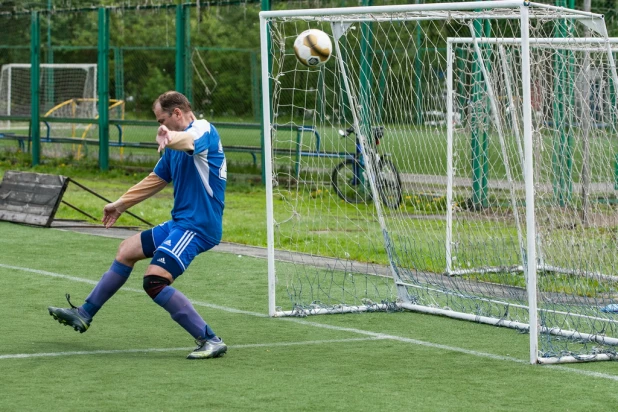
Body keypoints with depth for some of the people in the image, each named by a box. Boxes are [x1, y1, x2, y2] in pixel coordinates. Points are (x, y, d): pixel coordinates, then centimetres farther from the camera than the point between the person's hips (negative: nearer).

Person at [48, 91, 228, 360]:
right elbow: (156, 179, 29)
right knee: (126, 251, 20)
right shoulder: (175, 150, 15)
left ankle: (210, 341, -20)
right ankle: (83, 315, 34)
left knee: (154, 281, -22)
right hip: (179, 223, 10)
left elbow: (189, 140, -42)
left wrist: (171, 137, -65)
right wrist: (120, 204, 35)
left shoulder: (204, 130, -16)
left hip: (197, 226, -10)